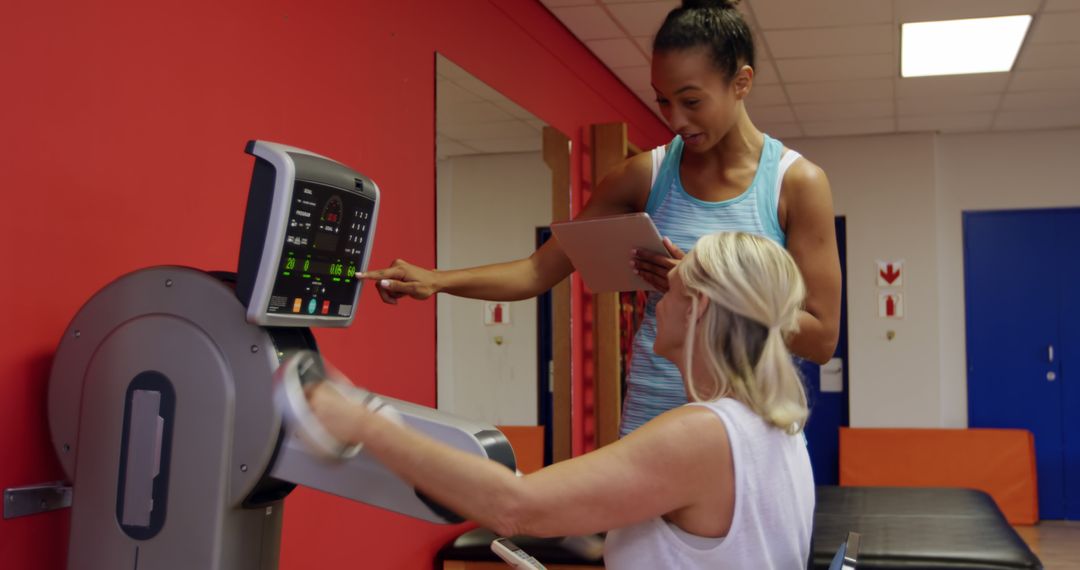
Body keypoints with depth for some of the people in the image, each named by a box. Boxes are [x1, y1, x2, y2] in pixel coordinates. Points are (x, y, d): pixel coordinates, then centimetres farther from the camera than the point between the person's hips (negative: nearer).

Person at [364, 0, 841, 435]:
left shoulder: (797, 183, -7)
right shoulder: (644, 176, 1)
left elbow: (821, 337, -8)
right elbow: (539, 270, 2)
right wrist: (439, 281, -13)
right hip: (648, 422, 2)